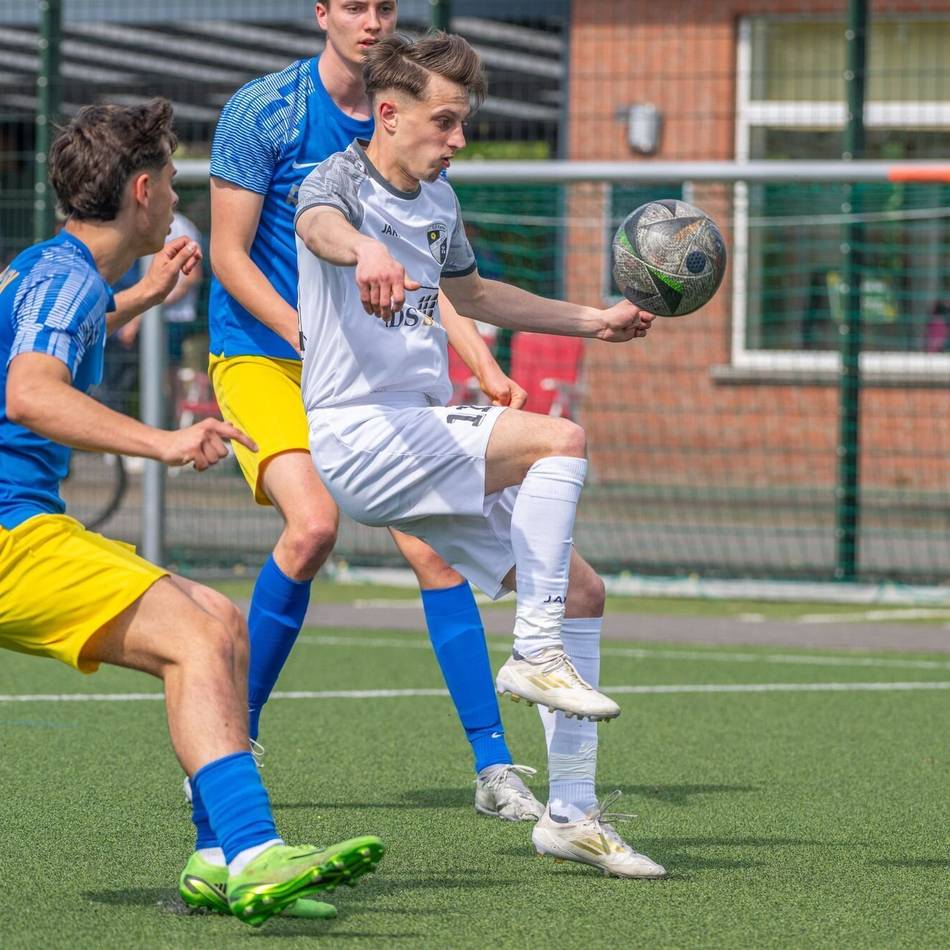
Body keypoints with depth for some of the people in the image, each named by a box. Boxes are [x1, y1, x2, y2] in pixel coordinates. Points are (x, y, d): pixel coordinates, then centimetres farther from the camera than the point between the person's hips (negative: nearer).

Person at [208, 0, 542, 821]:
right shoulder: (264, 109, -9)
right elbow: (228, 255, -10)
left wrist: (486, 367, -3)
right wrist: (310, 338, -23)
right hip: (261, 355, -5)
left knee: (432, 543, -7)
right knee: (313, 523, -26)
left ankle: (494, 767, -1)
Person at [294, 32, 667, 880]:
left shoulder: (438, 200, 18)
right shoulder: (340, 180, -7)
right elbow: (319, 226, -34)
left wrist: (593, 321, 38)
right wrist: (364, 250, -58)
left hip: (427, 437, 9)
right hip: (361, 435, -9)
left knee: (581, 590, 4)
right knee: (561, 439, -27)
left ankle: (572, 812, 10)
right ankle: (534, 652, -21)